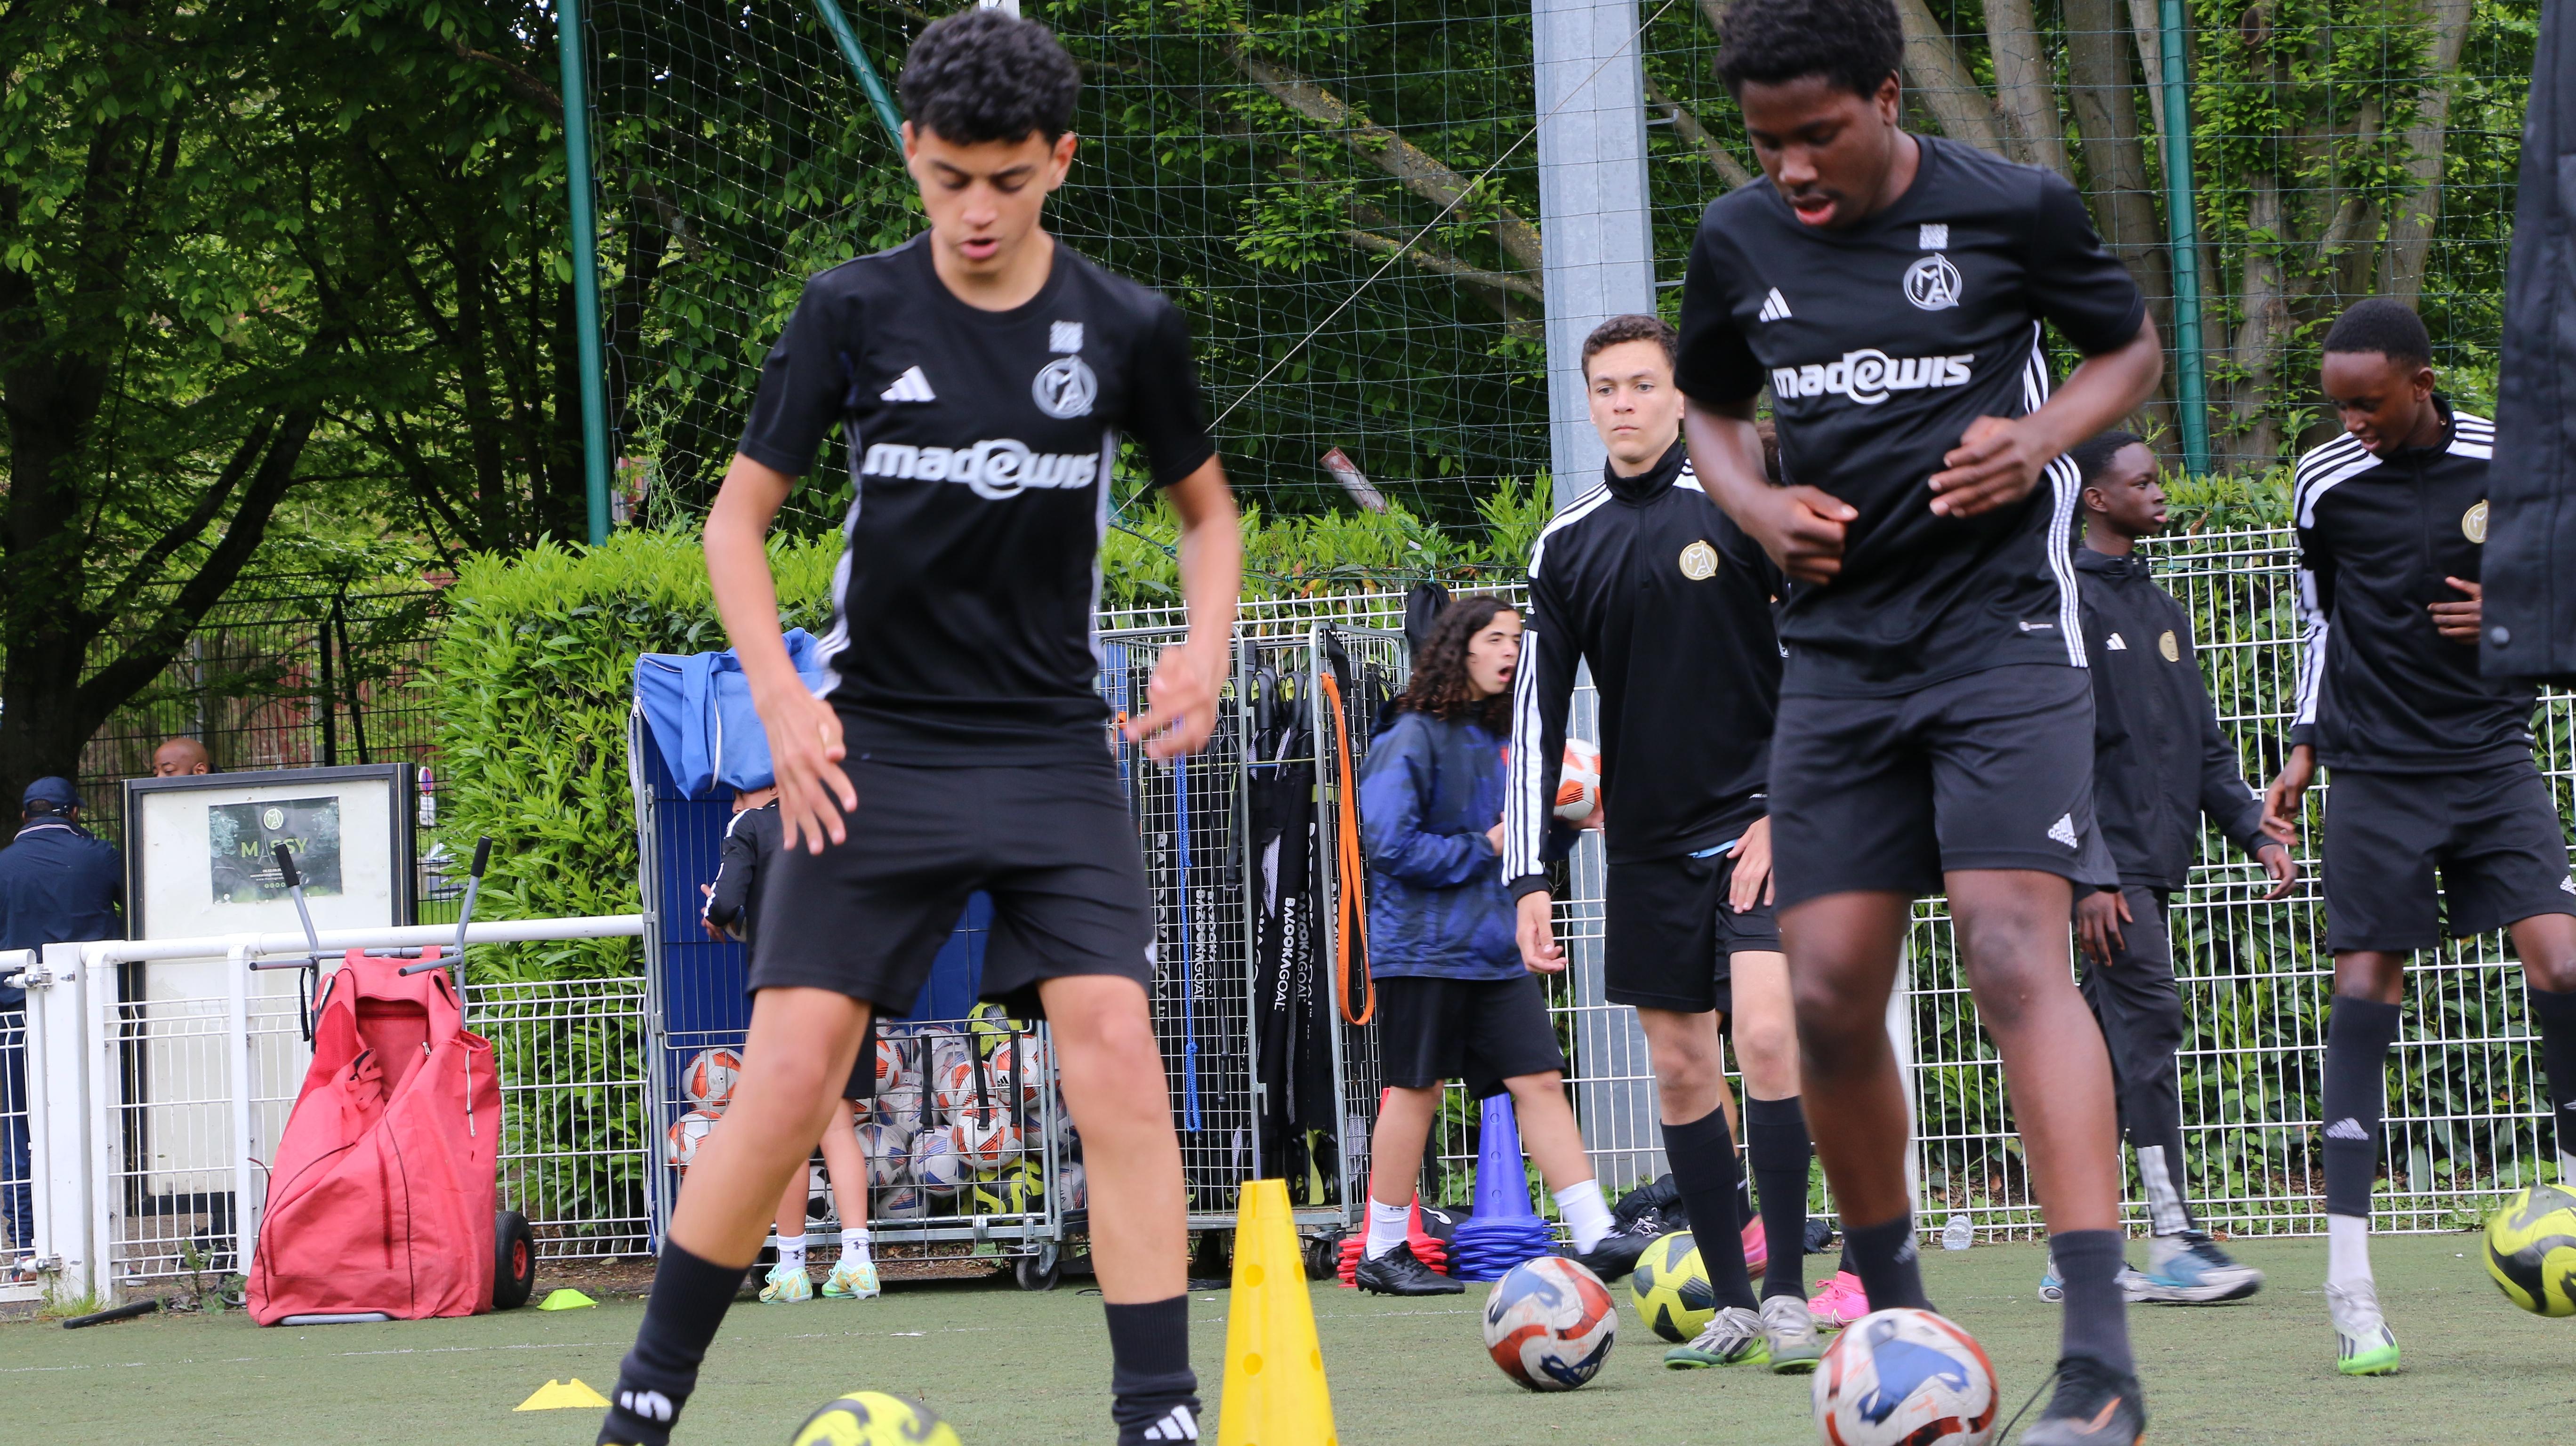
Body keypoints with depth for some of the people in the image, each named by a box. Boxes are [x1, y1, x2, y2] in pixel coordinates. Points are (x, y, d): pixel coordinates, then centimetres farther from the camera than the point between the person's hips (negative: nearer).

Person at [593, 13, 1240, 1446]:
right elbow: (739, 515, 5)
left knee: (1118, 1055, -14)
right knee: (791, 1078, -7)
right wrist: (782, 698, -8)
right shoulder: (855, 311, -3)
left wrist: (1207, 643, -2)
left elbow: (1208, 506, 17)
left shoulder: (1127, 330, 0)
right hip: (874, 747, -1)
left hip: (1055, 750, 1)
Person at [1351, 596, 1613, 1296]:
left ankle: (1596, 1236, -3)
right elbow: (1392, 845, -15)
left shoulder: (1497, 740, 15)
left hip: (1494, 948, 7)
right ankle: (1382, 1253, 9)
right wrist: (1483, 848, -13)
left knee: (1539, 1082, 0)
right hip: (1424, 944, -7)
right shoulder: (1413, 739, -8)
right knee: (1416, 1089, -1)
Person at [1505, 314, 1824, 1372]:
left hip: (1757, 819, -4)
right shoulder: (1568, 546, 6)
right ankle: (1732, 1304, 10)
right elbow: (1537, 717, 8)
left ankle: (1788, 1292, -13)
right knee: (1680, 1065, 3)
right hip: (1648, 840, 4)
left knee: (1767, 1032, -18)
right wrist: (1529, 878, 1)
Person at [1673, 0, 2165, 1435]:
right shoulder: (1739, 243, 5)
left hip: (2003, 630, -5)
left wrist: (2044, 436, -10)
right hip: (1841, 648, 5)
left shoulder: (2014, 209, -6)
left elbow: (2132, 346, 9)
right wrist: (1759, 505, 0)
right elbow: (1713, 412, 21)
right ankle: (1892, 1312, 21)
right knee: (1830, 991, 0)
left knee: (2016, 951, -19)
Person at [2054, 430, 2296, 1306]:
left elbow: (2203, 741, 23)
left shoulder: (2159, 608, 20)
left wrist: (2255, 829, 9)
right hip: (2108, 861, -8)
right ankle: (2174, 1243, -17)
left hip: (2154, 859, 8)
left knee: (2109, 1039, 8)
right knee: (2148, 1019, -15)